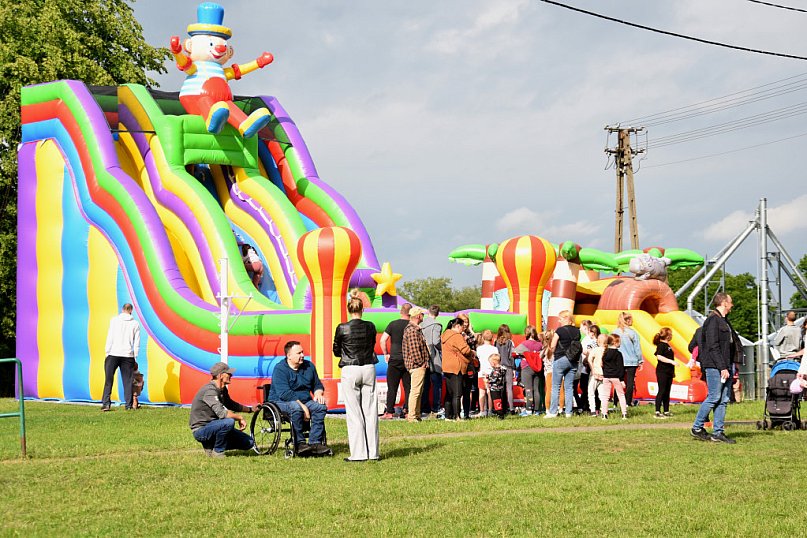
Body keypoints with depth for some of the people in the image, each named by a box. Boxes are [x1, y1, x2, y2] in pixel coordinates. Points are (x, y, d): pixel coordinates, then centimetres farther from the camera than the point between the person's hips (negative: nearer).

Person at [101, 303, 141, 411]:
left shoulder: (114, 320, 2)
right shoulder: (135, 324, 6)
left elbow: (109, 338, -2)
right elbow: (137, 343, 6)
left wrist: (107, 352, 3)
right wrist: (135, 357, 12)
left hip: (113, 354, -1)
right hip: (128, 356, 1)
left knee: (108, 380, 2)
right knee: (127, 381, 6)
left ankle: (106, 403, -7)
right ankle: (128, 405, 3)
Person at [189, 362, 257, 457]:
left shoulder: (222, 390, 7)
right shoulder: (210, 391, -24)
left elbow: (231, 404, 29)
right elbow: (222, 413, -35)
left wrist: (250, 409, 30)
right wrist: (240, 418, -23)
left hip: (213, 426, 9)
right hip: (201, 430, -9)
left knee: (248, 443, 3)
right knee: (229, 422, -37)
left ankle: (210, 445, 11)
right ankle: (217, 452, -15)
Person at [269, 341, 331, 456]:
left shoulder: (309, 366, 11)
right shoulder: (280, 369, -12)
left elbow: (317, 384, 24)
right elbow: (284, 393, -22)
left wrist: (318, 393, -2)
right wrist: (302, 406, -27)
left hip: (305, 401, 6)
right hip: (281, 402, -6)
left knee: (321, 406, -22)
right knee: (295, 407, -38)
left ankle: (315, 443, -25)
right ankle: (299, 443, -31)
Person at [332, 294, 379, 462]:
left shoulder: (342, 328, -8)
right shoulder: (370, 327, 0)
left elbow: (336, 352, 2)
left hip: (350, 371, -3)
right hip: (369, 369, 3)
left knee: (354, 413, 1)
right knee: (370, 411, 7)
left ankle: (358, 453, -1)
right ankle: (373, 452, 10)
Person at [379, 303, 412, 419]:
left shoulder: (393, 324, -2)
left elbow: (382, 341, -6)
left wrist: (386, 354, 5)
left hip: (394, 360, -1)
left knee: (392, 387, 3)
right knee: (408, 387, 8)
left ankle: (389, 412, 0)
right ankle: (407, 410, 5)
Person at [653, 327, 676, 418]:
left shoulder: (667, 345, 17)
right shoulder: (661, 345, -11)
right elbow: (659, 357, -23)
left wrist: (673, 372, 23)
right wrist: (671, 361, -25)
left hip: (668, 372, 9)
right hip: (662, 372, -9)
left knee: (667, 392, 10)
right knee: (661, 391, -10)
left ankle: (666, 412, 14)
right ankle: (657, 412, -10)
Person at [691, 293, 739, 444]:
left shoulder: (724, 321, 19)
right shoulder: (713, 320, -11)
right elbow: (713, 346, -17)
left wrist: (729, 367, 14)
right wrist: (722, 367, -20)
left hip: (725, 366, 9)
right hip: (714, 366, -9)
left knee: (723, 400, 6)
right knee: (714, 397, -8)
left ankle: (718, 432, 7)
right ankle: (697, 428, 3)